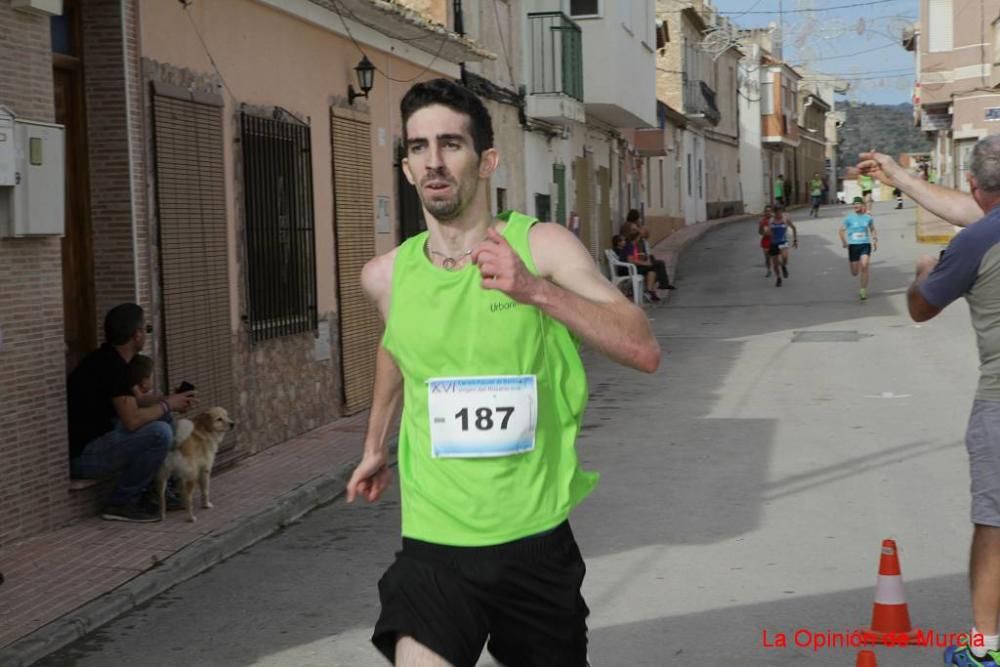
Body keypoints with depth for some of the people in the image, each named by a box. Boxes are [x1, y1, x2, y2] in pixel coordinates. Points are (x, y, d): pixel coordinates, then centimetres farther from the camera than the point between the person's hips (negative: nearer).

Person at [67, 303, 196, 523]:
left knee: (163, 419, 14)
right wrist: (167, 405, -9)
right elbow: (132, 419, -27)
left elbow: (128, 403, 21)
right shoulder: (114, 366, -22)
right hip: (81, 455, -10)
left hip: (94, 438, 10)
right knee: (159, 433, -23)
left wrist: (169, 399, 10)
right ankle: (120, 504, -9)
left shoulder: (107, 358, 9)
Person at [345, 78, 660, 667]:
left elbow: (644, 351, -20)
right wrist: (376, 446, 32)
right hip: (435, 546, 1)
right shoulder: (386, 276, -2)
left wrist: (535, 290, -31)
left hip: (538, 542, 0)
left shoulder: (542, 246, -10)